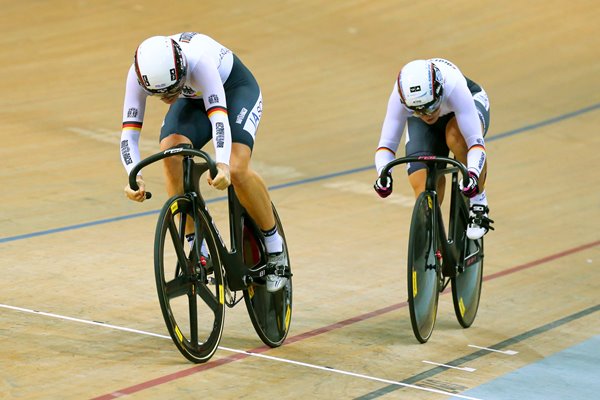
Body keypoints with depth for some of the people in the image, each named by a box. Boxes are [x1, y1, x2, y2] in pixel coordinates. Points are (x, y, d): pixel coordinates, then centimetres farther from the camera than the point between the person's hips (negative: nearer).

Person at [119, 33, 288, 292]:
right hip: (192, 98, 4)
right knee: (170, 151, -26)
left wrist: (222, 165, -65)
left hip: (236, 88, -4)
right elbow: (129, 134, -32)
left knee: (236, 170, -27)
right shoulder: (139, 74, -29)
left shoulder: (198, 60, -41)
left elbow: (219, 116, -49)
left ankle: (274, 248, -3)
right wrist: (134, 176, -51)